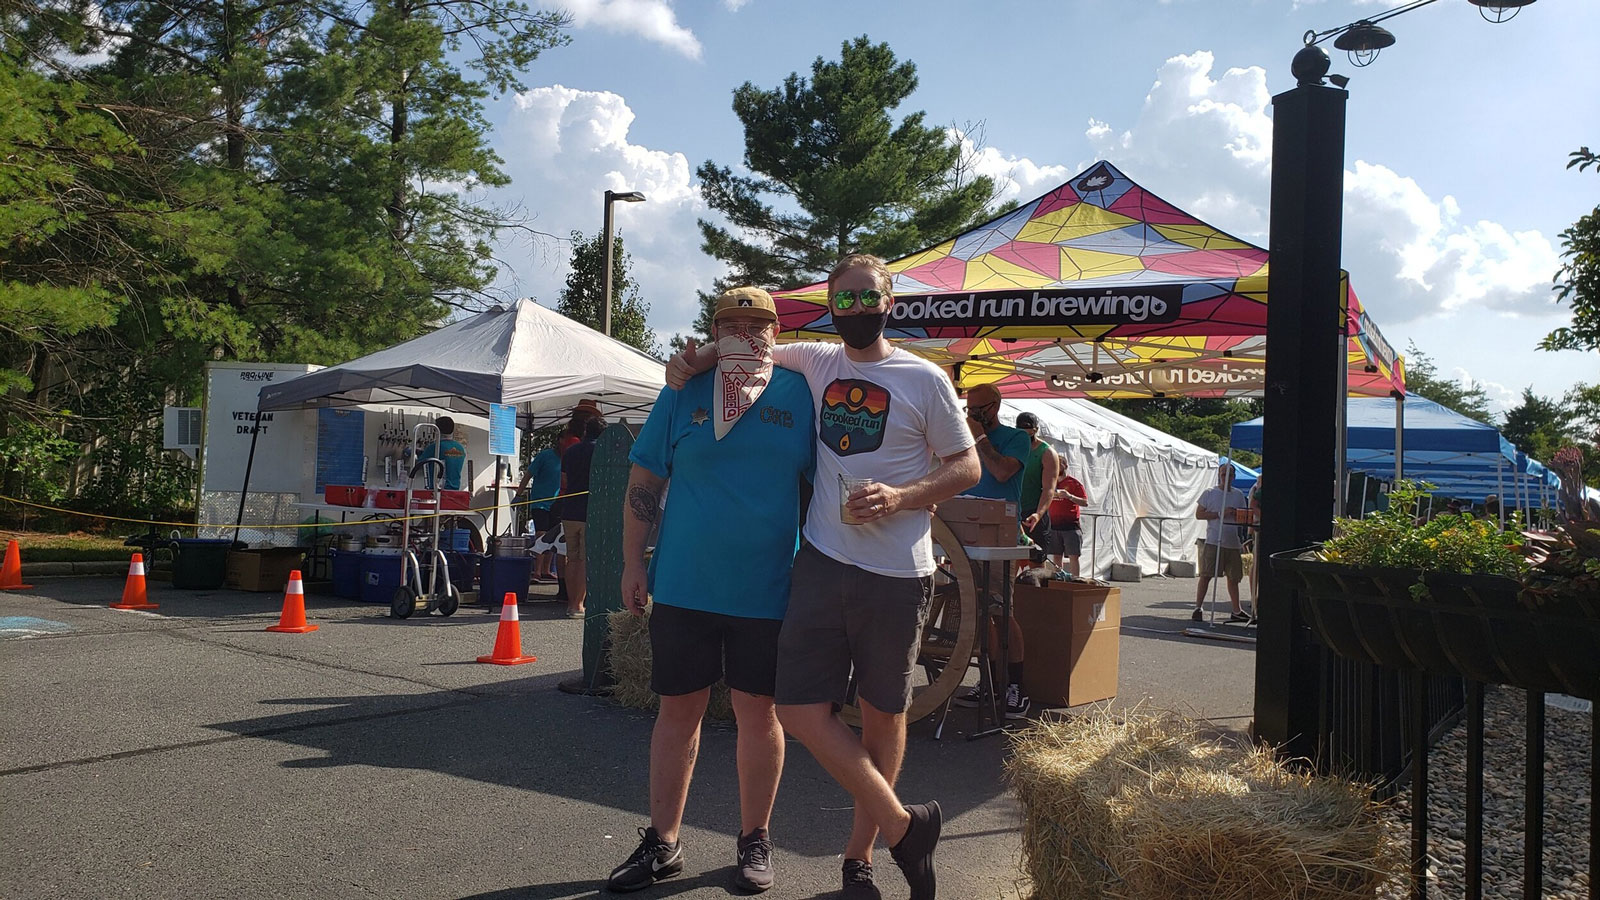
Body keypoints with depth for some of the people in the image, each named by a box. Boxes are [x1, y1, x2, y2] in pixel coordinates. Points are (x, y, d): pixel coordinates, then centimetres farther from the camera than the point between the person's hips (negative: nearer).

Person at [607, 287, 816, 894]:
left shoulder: (799, 395, 2)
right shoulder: (684, 394, 4)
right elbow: (644, 483, 5)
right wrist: (633, 565, 0)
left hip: (768, 591, -1)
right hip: (683, 587, 1)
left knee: (758, 712, 8)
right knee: (678, 710, 9)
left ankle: (754, 839, 24)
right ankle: (662, 842, 22)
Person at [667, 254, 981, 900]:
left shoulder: (924, 379, 0)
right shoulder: (815, 363, 10)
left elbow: (966, 467, 3)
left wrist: (899, 497, -14)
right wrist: (696, 358, 6)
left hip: (896, 573, -3)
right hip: (822, 561, 3)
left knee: (882, 714, 9)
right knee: (800, 710, -4)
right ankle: (903, 825, 11)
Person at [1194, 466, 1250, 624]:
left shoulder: (1239, 495, 14)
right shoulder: (1209, 493, 2)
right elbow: (1199, 514, -2)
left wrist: (1236, 514, -7)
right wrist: (1220, 513, -12)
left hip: (1233, 542, 4)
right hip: (1213, 541, -4)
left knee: (1233, 577, 9)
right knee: (1205, 575, -8)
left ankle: (1236, 611, 16)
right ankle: (1198, 607, -1)